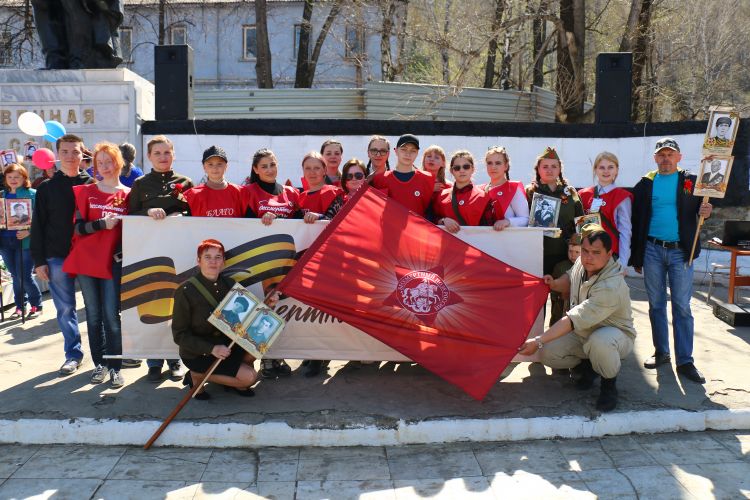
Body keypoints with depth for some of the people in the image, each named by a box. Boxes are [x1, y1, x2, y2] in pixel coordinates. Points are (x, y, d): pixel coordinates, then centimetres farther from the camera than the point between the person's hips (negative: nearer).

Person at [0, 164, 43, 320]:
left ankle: (36, 305, 12)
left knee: (24, 276, -5)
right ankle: (20, 306, 23)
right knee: (15, 276, 12)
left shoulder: (32, 194, -4)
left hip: (24, 241, -5)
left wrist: (29, 231, -21)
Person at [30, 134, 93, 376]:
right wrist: (39, 260, -1)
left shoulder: (92, 185, 4)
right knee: (65, 308, 7)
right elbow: (38, 226, 6)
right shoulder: (46, 188, 6)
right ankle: (73, 354, 19)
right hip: (57, 258, 1)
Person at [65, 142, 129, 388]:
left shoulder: (129, 194, 3)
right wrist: (102, 223, -17)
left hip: (113, 262, -2)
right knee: (93, 315, 8)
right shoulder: (85, 192, 6)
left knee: (111, 316, -5)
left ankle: (115, 366, 3)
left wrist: (123, 251, -7)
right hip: (86, 261, 2)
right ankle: (99, 363, 18)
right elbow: (79, 227, -1)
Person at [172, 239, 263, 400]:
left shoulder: (229, 284, -1)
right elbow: (179, 335, -17)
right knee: (250, 377, -16)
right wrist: (211, 349, -28)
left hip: (224, 344, 6)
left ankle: (237, 383, 9)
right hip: (197, 354, -6)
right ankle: (197, 376, 2)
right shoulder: (185, 291, -19)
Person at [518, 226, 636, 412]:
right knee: (548, 353, -16)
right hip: (584, 332, 7)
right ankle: (587, 364, 13)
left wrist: (538, 341, -36)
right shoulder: (582, 263, -10)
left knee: (599, 341, -42)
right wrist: (554, 284, -10)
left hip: (616, 334, -6)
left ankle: (609, 383, -11)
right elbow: (570, 279, 15)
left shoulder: (611, 287, -34)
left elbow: (573, 320, -36)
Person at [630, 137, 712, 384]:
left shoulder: (691, 182, 5)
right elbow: (636, 221, 6)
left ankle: (685, 361, 2)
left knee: (682, 306, -1)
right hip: (652, 250, 2)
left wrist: (705, 212, -21)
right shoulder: (645, 184, 6)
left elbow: (702, 210, 4)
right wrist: (635, 257, 4)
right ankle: (661, 352, 20)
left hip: (681, 252, -1)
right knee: (656, 304, 9)